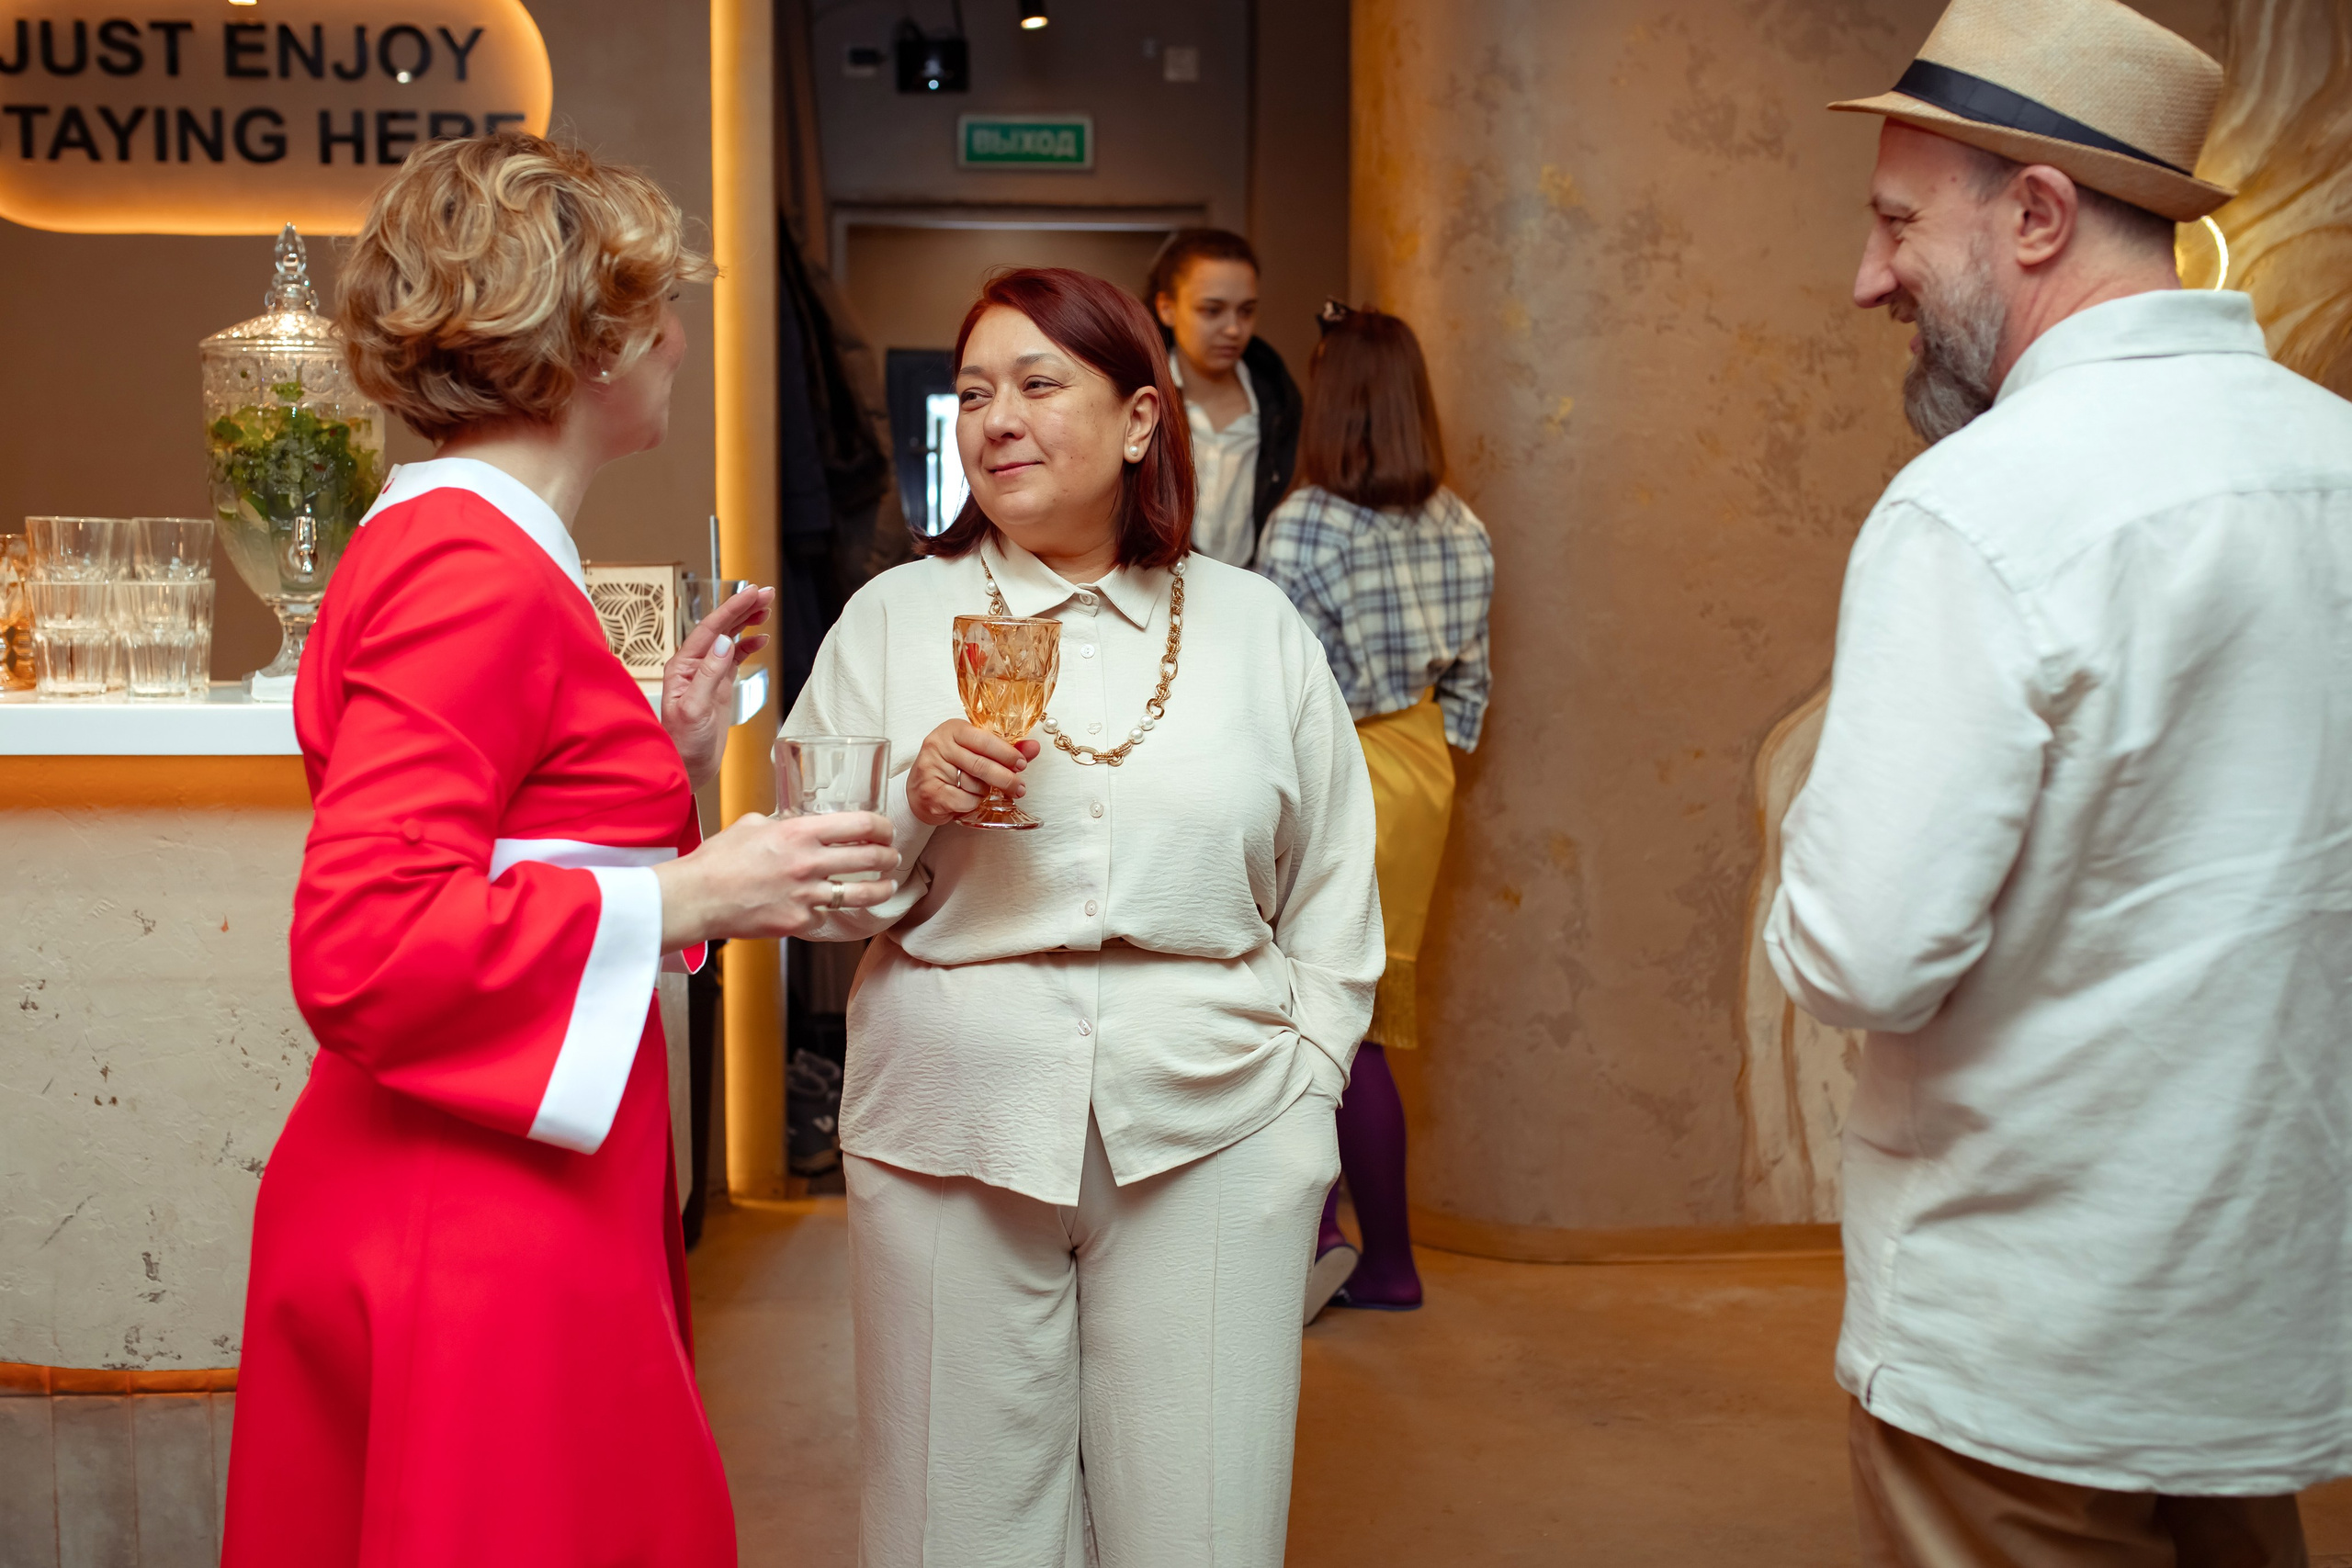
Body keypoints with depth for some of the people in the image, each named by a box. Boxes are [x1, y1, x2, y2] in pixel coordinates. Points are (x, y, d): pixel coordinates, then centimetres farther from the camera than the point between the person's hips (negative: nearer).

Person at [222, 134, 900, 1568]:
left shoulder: (478, 551, 16)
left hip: (493, 1218, 10)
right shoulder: (473, 570, -16)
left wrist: (672, 755, 11)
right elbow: (365, 945, -24)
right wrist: (691, 894, -21)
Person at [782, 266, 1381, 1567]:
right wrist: (915, 806, -13)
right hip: (951, 1134, 0)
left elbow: (1334, 895, 14)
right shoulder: (893, 617, 6)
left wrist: (1306, 1077, 7)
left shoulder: (1255, 624, 8)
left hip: (1211, 1134, 1)